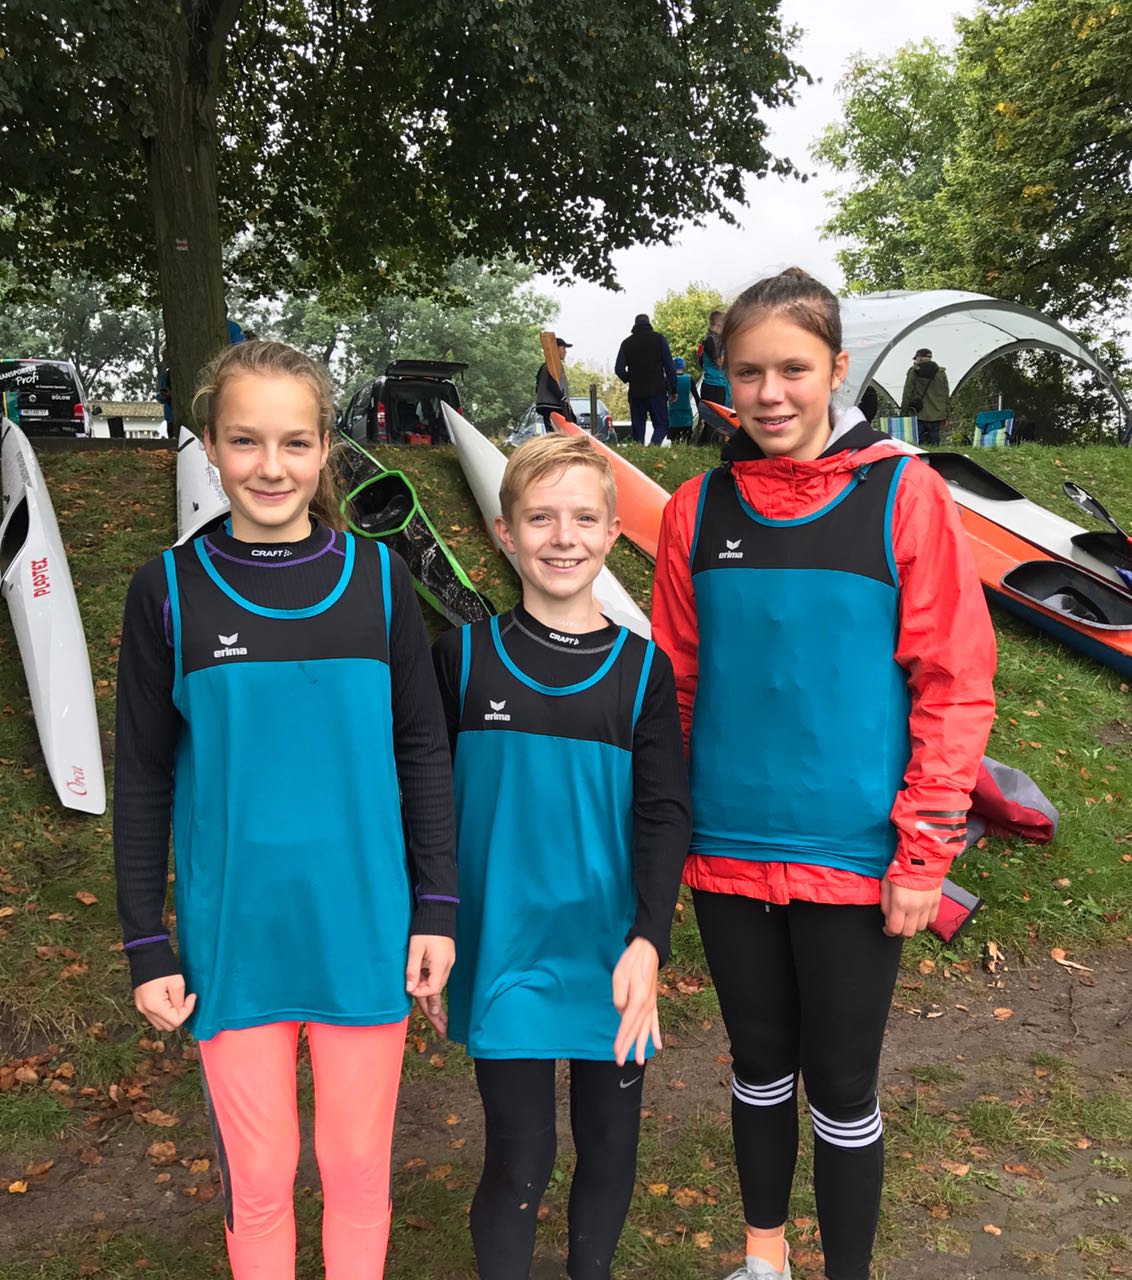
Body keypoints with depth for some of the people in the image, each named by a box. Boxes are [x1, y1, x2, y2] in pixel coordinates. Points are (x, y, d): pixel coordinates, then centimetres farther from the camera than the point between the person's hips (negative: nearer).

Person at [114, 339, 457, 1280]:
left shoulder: (377, 577, -2)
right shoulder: (170, 590, -3)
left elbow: (423, 751, 2)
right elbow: (143, 778, 2)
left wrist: (437, 909, 0)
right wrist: (148, 948, 1)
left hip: (363, 925, 0)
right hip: (232, 930, 0)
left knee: (357, 1166, 13)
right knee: (258, 1173, 13)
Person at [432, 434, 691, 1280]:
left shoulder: (643, 670, -2)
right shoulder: (464, 658, -3)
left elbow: (665, 815, -6)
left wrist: (647, 942, -19)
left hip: (613, 960, 2)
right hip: (503, 958, -1)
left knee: (609, 1144, 16)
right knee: (518, 1160, 4)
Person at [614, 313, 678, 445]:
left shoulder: (627, 342, 9)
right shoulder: (658, 338, 3)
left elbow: (619, 369, 3)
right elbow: (669, 366, -2)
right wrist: (673, 389, 2)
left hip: (635, 393, 2)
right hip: (657, 391, -2)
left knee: (638, 428, 9)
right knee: (661, 424, 0)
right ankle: (654, 445, -26)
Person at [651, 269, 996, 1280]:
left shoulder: (903, 494, -8)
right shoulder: (698, 510, 1)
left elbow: (954, 684, -8)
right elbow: (676, 684, 5)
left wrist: (923, 854, -10)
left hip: (852, 853, -3)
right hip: (728, 849, 3)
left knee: (842, 1086, 11)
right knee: (760, 1062, 20)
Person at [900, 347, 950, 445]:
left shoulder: (913, 372, -2)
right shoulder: (941, 373, 8)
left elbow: (907, 394, -2)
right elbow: (946, 396, 11)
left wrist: (903, 413, 4)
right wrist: (945, 416, 17)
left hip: (918, 415, -3)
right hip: (936, 416, 3)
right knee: (933, 444, 4)